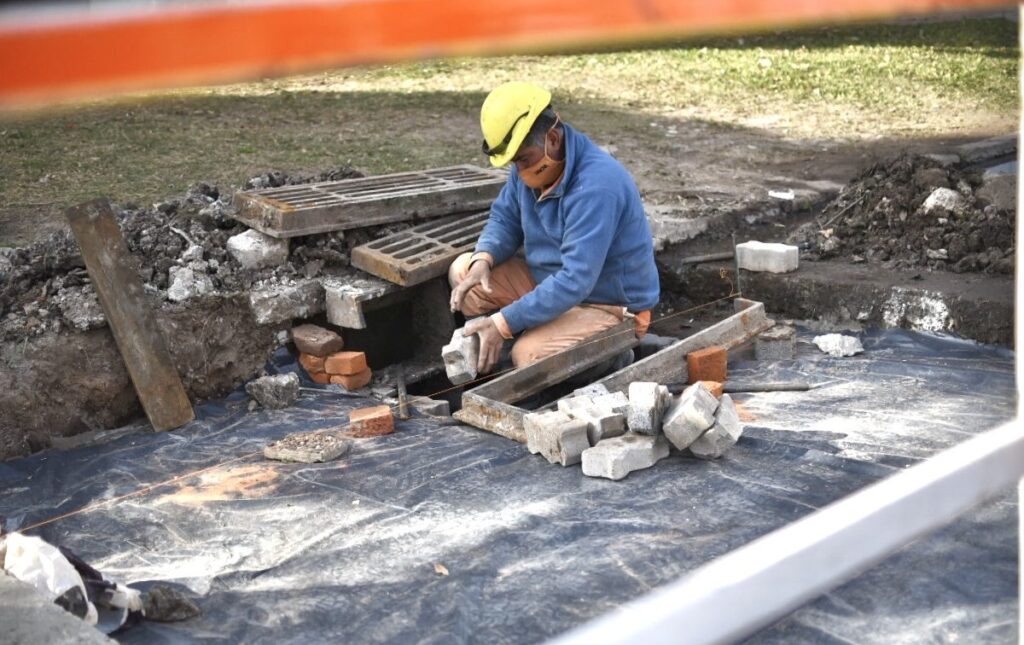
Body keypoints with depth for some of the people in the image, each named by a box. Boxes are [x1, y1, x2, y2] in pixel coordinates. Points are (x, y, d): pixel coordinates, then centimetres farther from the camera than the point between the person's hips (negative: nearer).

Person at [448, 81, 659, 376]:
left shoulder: (596, 186, -31)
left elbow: (575, 281, -35)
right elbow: (505, 217, 8)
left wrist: (502, 323, -35)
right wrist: (483, 260, -15)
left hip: (610, 305, -8)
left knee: (528, 354, -31)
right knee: (463, 271, -1)